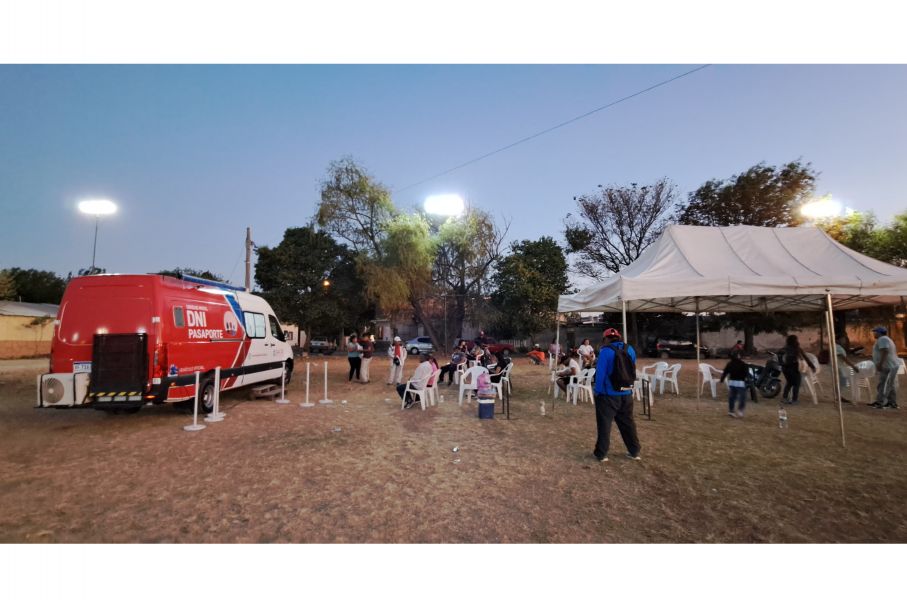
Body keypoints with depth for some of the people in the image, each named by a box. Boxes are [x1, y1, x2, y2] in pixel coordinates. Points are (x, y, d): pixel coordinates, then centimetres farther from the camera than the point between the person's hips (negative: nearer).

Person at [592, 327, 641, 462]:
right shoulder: (630, 349, 4)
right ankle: (634, 451, 27)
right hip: (626, 394, 6)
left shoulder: (606, 351, -15)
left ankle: (601, 454, 9)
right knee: (628, 423, 18)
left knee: (604, 424, 4)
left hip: (608, 395, -6)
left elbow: (600, 373, -15)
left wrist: (598, 391, -6)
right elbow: (633, 370, 13)